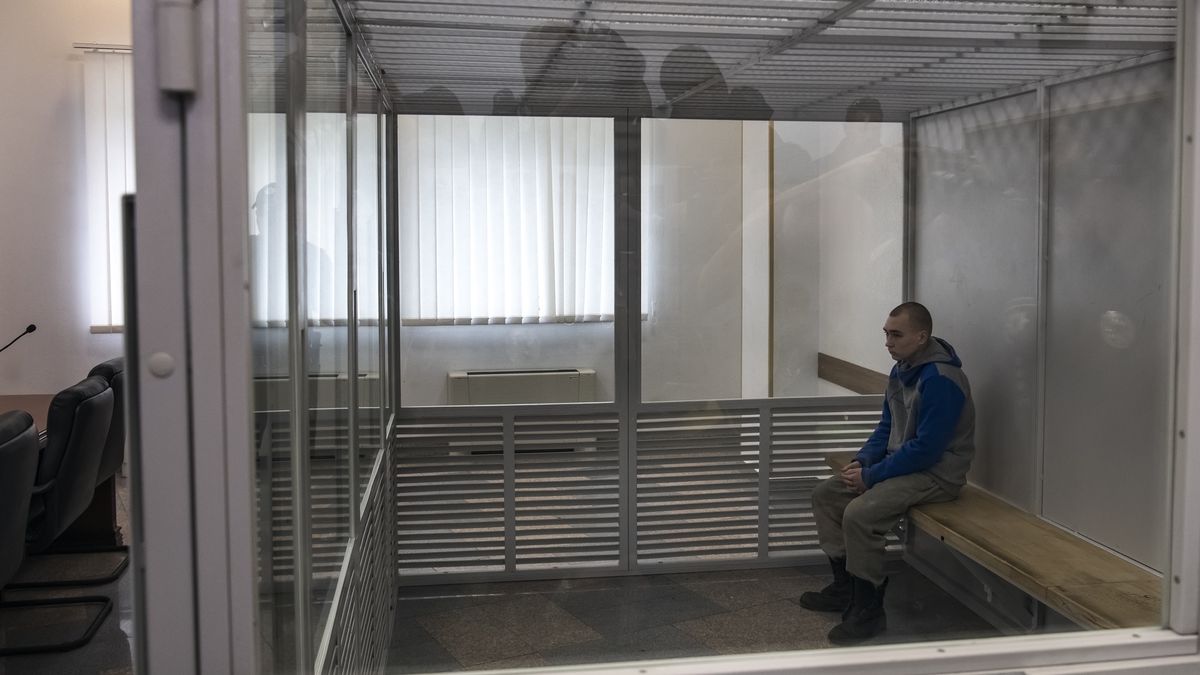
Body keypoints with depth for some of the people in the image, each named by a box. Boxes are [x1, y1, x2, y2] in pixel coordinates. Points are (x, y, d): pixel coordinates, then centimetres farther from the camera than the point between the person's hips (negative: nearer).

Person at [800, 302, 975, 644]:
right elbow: (887, 426, 18)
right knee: (825, 495, 6)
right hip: (901, 463, 10)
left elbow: (926, 449, -25)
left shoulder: (940, 379, -22)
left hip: (936, 473, -10)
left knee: (859, 514, -28)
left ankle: (868, 610, -11)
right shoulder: (901, 370, 7)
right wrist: (862, 460, 0)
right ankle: (845, 587, 15)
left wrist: (871, 476, -19)